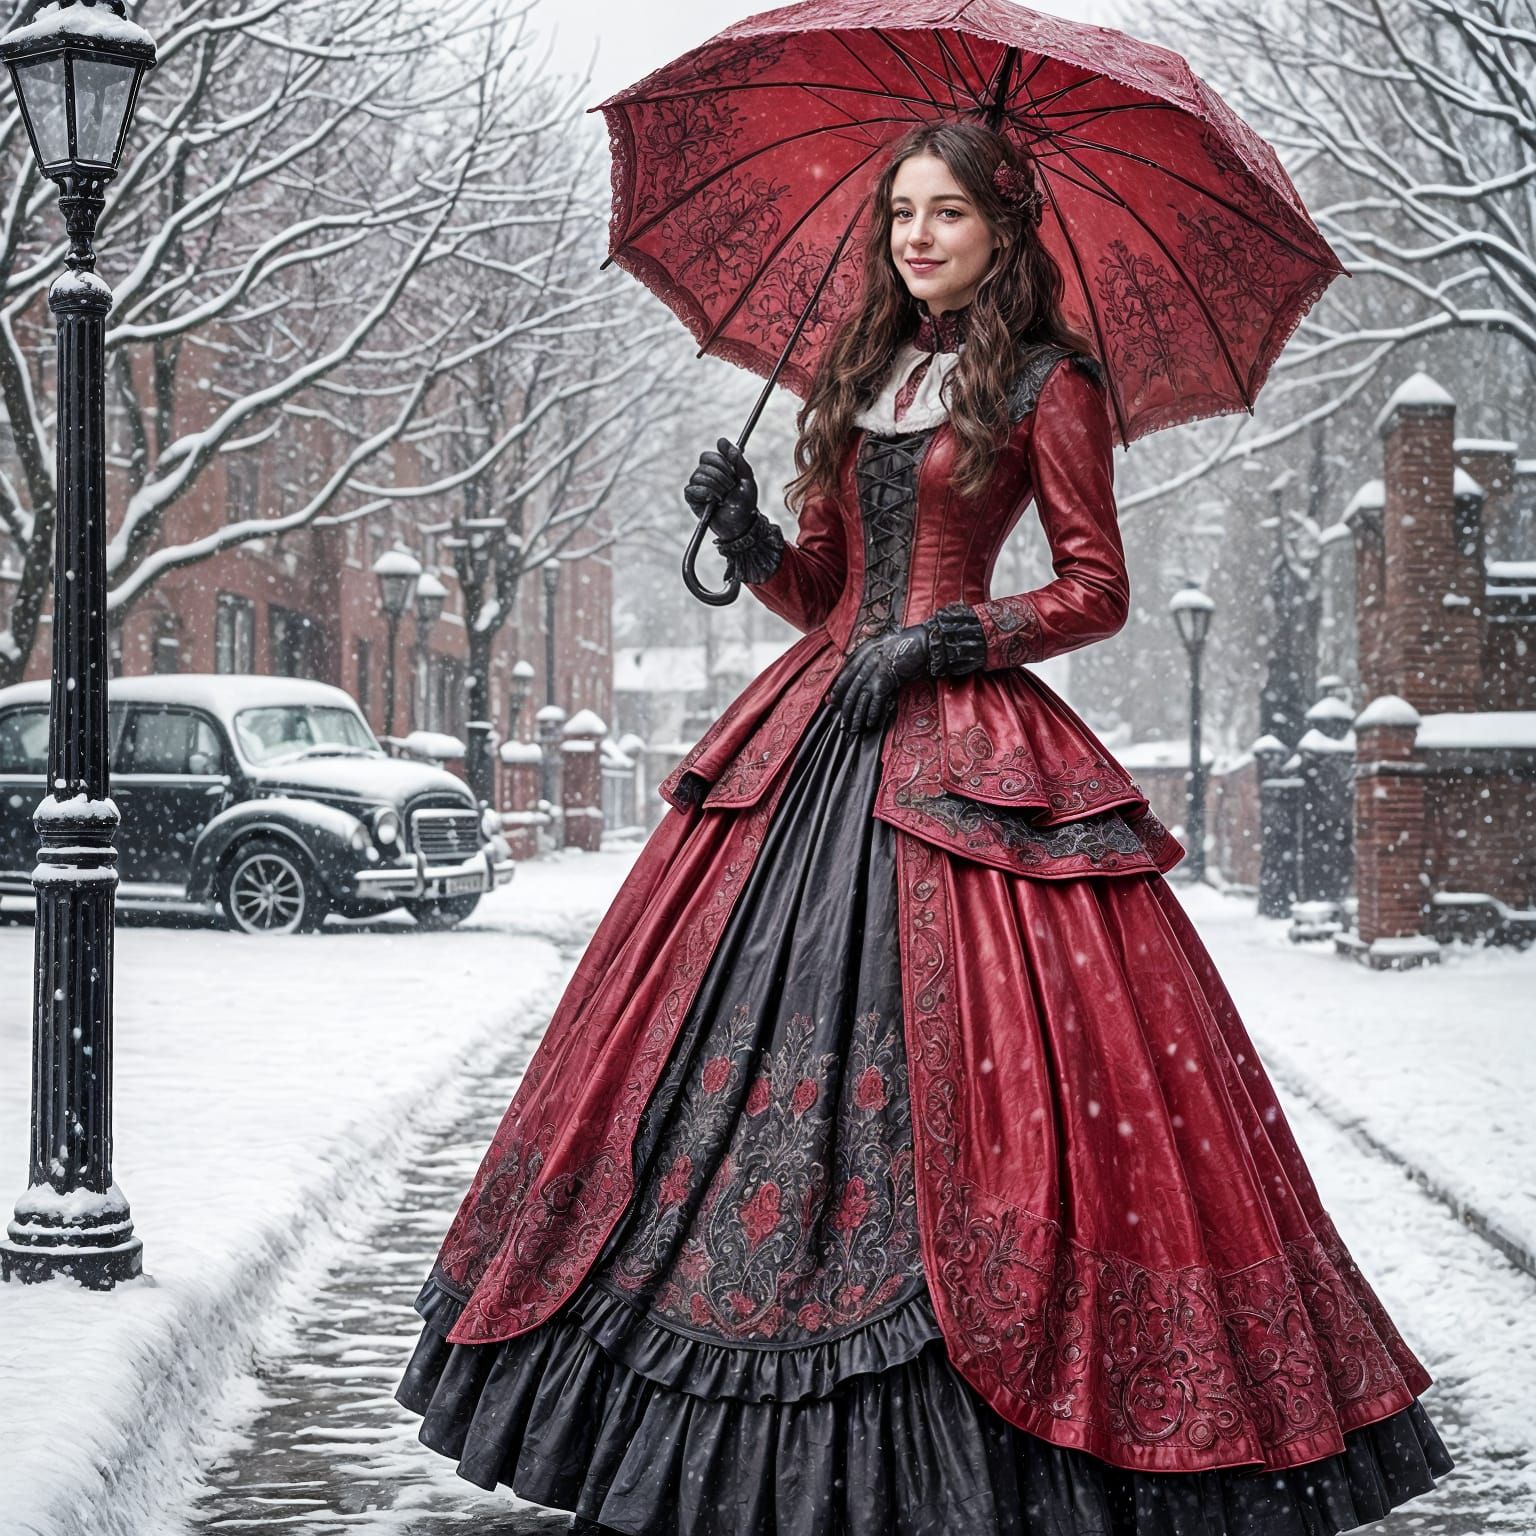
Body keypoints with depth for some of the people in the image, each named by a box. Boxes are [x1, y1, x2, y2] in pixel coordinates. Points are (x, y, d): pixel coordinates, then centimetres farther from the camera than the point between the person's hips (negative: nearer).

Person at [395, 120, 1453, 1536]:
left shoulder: (1046, 386, 0)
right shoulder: (861, 376, 17)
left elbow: (1100, 592, -3)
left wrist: (945, 639, -13)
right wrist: (748, 536, -1)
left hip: (965, 750, -6)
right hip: (817, 732, 6)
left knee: (963, 1059, -9)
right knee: (744, 1036, 0)